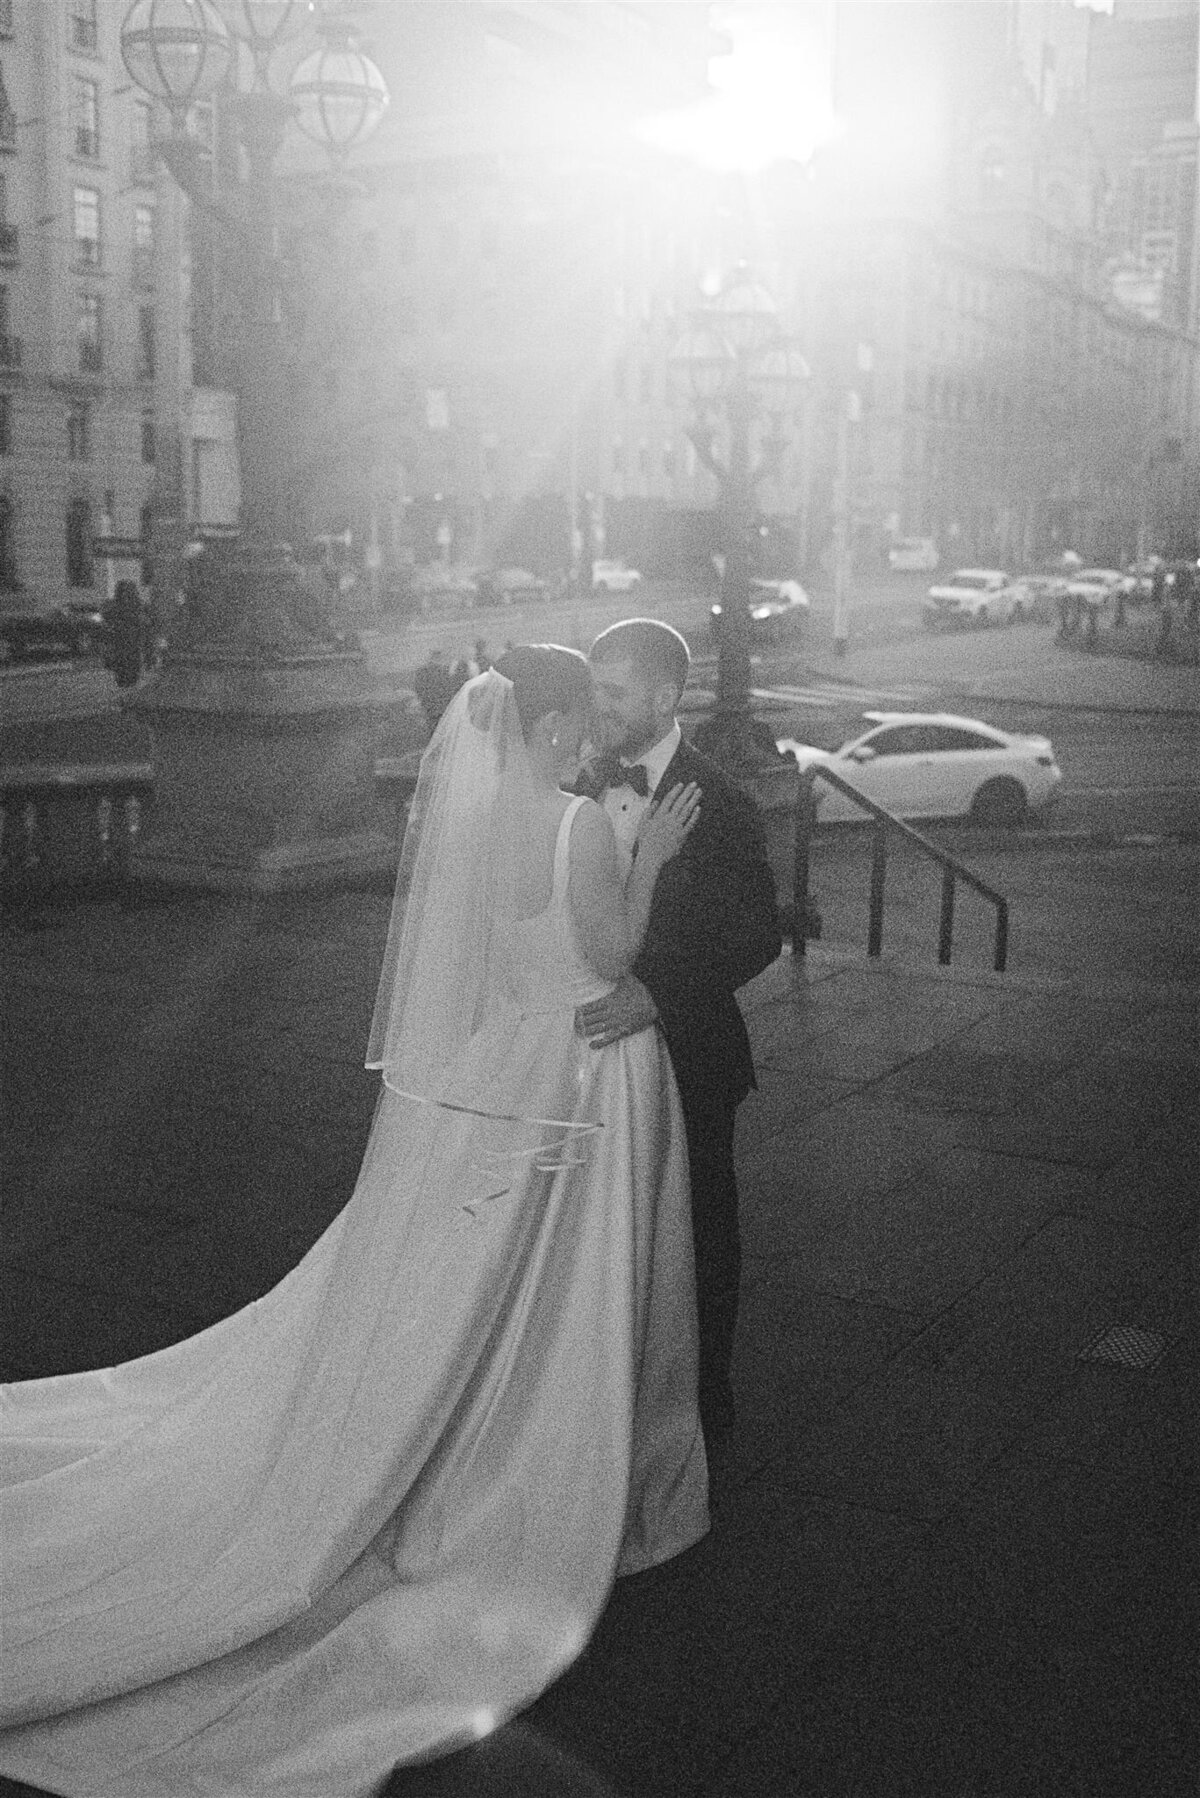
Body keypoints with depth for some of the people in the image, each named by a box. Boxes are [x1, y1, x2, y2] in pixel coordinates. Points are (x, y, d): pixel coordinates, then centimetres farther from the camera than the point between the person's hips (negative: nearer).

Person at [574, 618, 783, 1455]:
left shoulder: (719, 805, -16)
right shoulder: (588, 786, 2)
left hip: (686, 1055, -5)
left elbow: (759, 934, -21)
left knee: (698, 1236, 11)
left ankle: (704, 1410, 29)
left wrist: (657, 994, -32)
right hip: (603, 1048, 6)